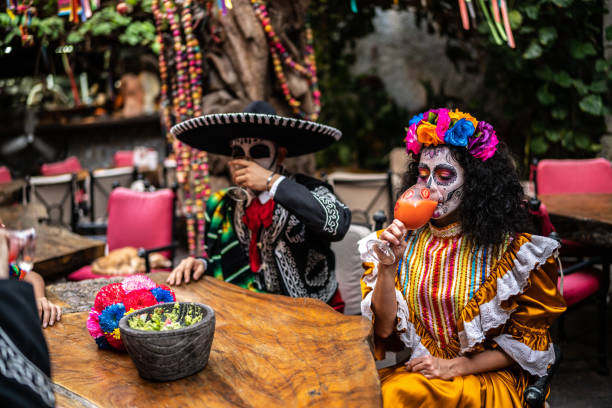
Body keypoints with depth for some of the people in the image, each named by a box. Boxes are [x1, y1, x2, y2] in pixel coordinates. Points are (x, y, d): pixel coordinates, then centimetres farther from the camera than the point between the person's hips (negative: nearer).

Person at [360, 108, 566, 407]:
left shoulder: (513, 250, -7)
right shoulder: (404, 242, 3)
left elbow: (526, 339, -2)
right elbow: (384, 328, -1)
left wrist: (455, 366, -11)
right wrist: (388, 265, -16)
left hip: (490, 378, -3)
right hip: (419, 369, 4)